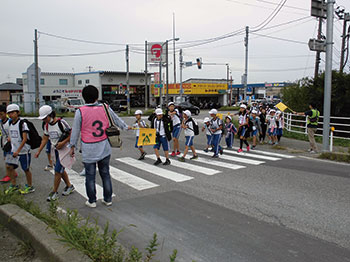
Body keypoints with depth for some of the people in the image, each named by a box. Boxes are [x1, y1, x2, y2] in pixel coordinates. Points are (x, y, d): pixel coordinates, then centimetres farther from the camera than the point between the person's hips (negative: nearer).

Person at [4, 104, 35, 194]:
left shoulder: (22, 123, -15)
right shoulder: (10, 124, 7)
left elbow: (25, 139, -18)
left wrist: (18, 151, -21)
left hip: (24, 150, -7)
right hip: (14, 150, 7)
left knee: (26, 169, 4)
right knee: (9, 166, 3)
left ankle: (30, 187, 19)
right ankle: (14, 185, 20)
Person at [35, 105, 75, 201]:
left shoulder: (61, 122, -18)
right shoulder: (46, 125, 5)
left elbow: (72, 134, -15)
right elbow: (45, 139, 13)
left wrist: (63, 142, -25)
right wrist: (38, 151, 9)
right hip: (55, 150, 8)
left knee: (57, 171, -6)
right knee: (61, 170, 16)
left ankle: (54, 192, 6)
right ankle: (69, 186, 33)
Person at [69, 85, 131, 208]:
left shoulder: (80, 111, -11)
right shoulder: (105, 108, -3)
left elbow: (75, 131, -3)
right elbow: (116, 119, 14)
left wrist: (72, 147, 9)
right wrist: (126, 127, 34)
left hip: (89, 150, -3)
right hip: (104, 148, 3)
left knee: (90, 176, 9)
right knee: (105, 174, 14)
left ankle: (92, 201, 19)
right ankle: (108, 199, 24)